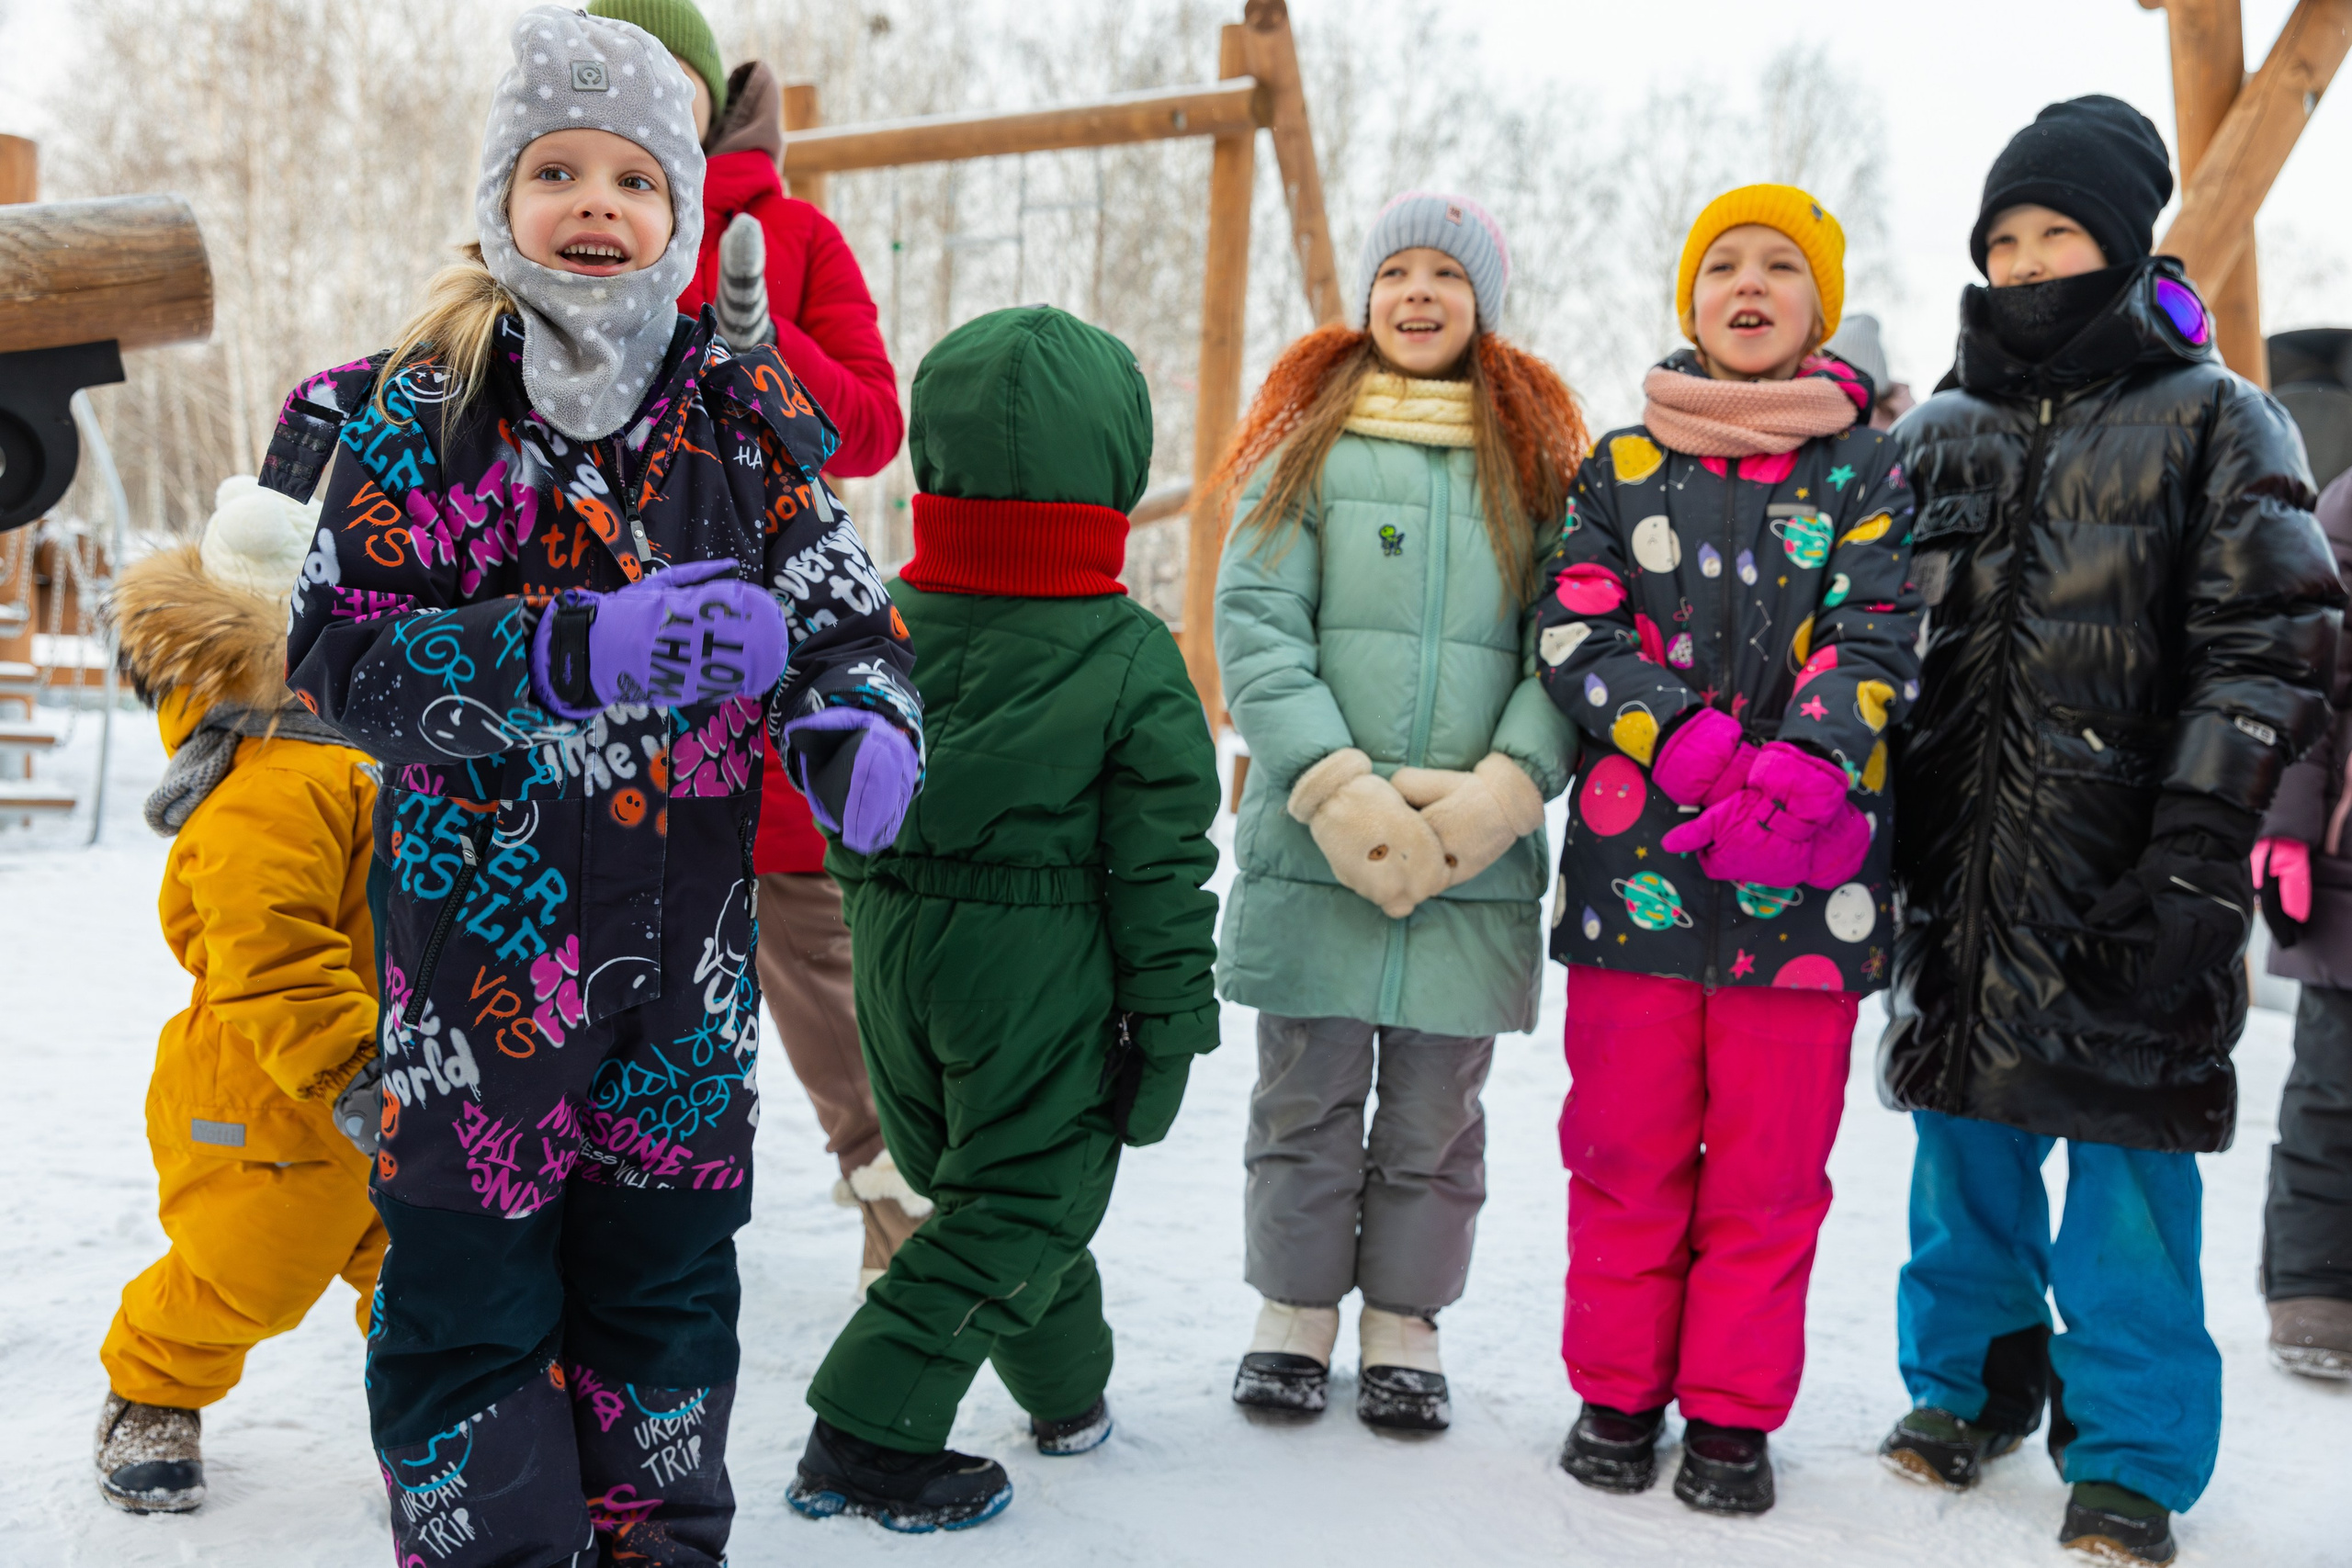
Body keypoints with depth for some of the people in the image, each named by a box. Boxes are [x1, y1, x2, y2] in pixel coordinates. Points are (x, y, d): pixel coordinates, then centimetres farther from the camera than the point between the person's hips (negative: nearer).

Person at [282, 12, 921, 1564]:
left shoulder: (746, 411, 3)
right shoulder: (421, 411, -5)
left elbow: (847, 613, 1)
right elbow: (340, 651, -12)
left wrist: (857, 725, -22)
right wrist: (577, 653, -26)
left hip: (691, 937, 3)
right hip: (478, 924, -2)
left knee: (669, 1262, 14)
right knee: (469, 1273, 5)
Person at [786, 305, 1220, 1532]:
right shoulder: (1133, 662, -13)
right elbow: (1159, 871, -9)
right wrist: (1169, 1023, -1)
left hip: (898, 960, 5)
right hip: (1046, 981, -5)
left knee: (970, 1179, 21)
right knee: (1019, 1205, 6)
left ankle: (1067, 1390, 37)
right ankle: (865, 1436, 1)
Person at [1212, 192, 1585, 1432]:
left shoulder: (1536, 461, 10)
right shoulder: (1309, 446, 7)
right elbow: (1254, 624, -1)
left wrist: (1505, 788, -12)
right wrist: (1336, 787, -13)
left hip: (1478, 855, 1)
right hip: (1313, 848, 0)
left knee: (1435, 1110, 7)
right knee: (1308, 1096, 7)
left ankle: (1404, 1326, 24)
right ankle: (1294, 1311, 24)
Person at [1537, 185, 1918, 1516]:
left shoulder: (1869, 470, 8)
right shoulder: (1625, 463, 11)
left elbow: (1877, 644, -4)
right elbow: (1575, 632, 1)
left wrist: (1800, 772, -23)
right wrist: (1696, 745, -15)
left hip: (1808, 871, -1)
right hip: (1636, 860, 1)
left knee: (1771, 1159, 5)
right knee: (1626, 1144, 6)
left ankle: (1734, 1412, 19)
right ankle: (1619, 1393, 22)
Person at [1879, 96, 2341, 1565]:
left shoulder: (2215, 424, 1)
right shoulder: (1941, 432, 14)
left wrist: (2196, 851, -14)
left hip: (2125, 884, -4)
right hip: (1960, 877, 4)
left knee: (2127, 1150, 0)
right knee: (1966, 1135, 12)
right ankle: (1972, 1377, 32)